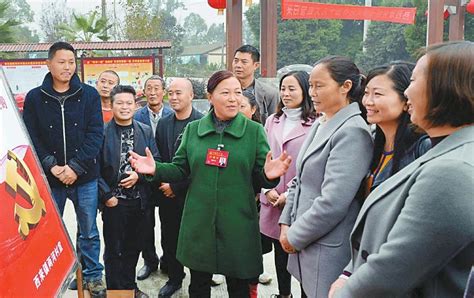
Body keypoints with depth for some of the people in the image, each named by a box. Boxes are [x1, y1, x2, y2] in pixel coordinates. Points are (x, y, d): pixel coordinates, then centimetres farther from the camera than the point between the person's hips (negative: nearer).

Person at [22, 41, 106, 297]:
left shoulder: (89, 95, 1)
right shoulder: (34, 98, 2)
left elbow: (95, 134, -6)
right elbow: (31, 138, -2)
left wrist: (75, 166, -14)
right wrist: (52, 166, -15)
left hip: (84, 177, 0)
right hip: (49, 179, 1)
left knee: (89, 232, 11)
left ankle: (93, 276, 28)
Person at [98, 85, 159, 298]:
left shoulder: (146, 131, 5)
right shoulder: (102, 132, -6)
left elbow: (155, 161, 5)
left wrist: (139, 174, -11)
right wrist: (107, 195, -12)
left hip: (138, 200, 3)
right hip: (114, 200, -3)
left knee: (133, 247, 16)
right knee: (113, 249, 7)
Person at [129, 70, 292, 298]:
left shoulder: (254, 131, -3)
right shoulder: (193, 129, 4)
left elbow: (260, 177, -2)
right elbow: (181, 170, 8)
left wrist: (269, 175, -24)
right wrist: (156, 169, -8)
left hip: (237, 225, -2)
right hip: (199, 224, 2)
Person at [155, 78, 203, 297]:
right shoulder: (163, 123, 8)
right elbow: (158, 158, 13)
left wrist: (176, 186, -12)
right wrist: (162, 183, -1)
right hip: (167, 194, 5)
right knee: (169, 240, 13)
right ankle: (174, 278, 32)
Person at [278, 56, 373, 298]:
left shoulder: (352, 131, -18)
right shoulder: (320, 124, 9)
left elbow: (333, 202, -23)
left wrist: (296, 237, -13)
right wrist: (286, 224, 5)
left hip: (328, 251, -7)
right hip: (304, 242, 8)